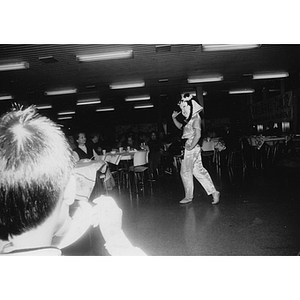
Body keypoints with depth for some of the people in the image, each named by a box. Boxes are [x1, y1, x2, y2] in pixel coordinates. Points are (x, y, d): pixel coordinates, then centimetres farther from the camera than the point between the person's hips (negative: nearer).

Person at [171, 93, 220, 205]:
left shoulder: (196, 119, -13)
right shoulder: (190, 119, 14)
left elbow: (197, 135, -23)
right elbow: (180, 126, 29)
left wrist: (190, 147, -19)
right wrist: (173, 118, 19)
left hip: (191, 149, -9)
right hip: (192, 149, 9)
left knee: (185, 172, 3)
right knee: (199, 171, 10)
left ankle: (188, 197, 16)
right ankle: (214, 192, 13)